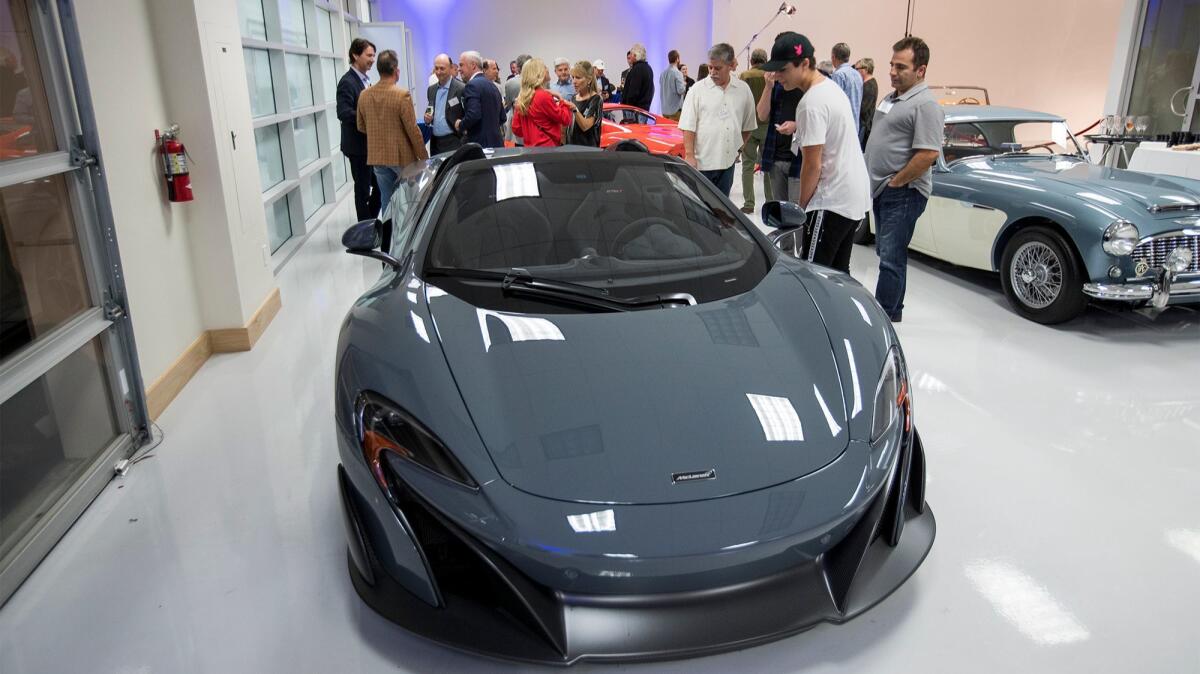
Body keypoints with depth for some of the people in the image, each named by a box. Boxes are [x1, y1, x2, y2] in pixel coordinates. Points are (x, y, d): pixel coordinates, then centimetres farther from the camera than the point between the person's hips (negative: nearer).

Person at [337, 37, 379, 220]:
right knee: (363, 190, 1)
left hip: (372, 144, 9)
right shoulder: (347, 82, -15)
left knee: (380, 186, 14)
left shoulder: (365, 80, 13)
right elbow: (343, 113, -25)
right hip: (359, 146, -9)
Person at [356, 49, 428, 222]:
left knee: (387, 200, 12)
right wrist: (424, 156, -5)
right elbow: (413, 130, -15)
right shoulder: (402, 95, -16)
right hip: (403, 156, -5)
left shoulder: (364, 95, 1)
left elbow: (361, 127, 11)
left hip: (377, 157, 5)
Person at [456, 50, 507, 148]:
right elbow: (502, 117, 17)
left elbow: (473, 115, -23)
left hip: (479, 144, -9)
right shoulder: (491, 84, 16)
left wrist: (461, 125, -6)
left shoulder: (473, 85, -11)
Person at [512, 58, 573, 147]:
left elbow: (516, 129, 11)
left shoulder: (520, 99, 6)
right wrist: (563, 102, 7)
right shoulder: (544, 96, -13)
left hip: (529, 149, 8)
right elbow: (565, 119, -6)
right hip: (548, 148, -8)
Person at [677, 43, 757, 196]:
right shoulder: (698, 89, -2)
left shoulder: (743, 90, 6)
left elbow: (747, 126, 16)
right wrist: (690, 156, -12)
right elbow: (688, 127, -5)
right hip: (701, 161, -3)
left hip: (728, 161, 3)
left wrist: (738, 148, 12)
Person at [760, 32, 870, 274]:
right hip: (856, 197, 10)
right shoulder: (831, 86, 11)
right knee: (839, 272, 16)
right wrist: (798, 127, 15)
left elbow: (813, 165, -17)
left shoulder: (811, 103, -19)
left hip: (832, 201, -10)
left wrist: (801, 205, -5)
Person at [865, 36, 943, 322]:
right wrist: (879, 182, 14)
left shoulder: (925, 105, -15)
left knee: (891, 258, -8)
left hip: (903, 193, -10)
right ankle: (893, 310, 28)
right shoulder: (891, 98, 15)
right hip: (882, 191, 10)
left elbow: (928, 154, -22)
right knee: (888, 254, 17)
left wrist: (896, 182, -16)